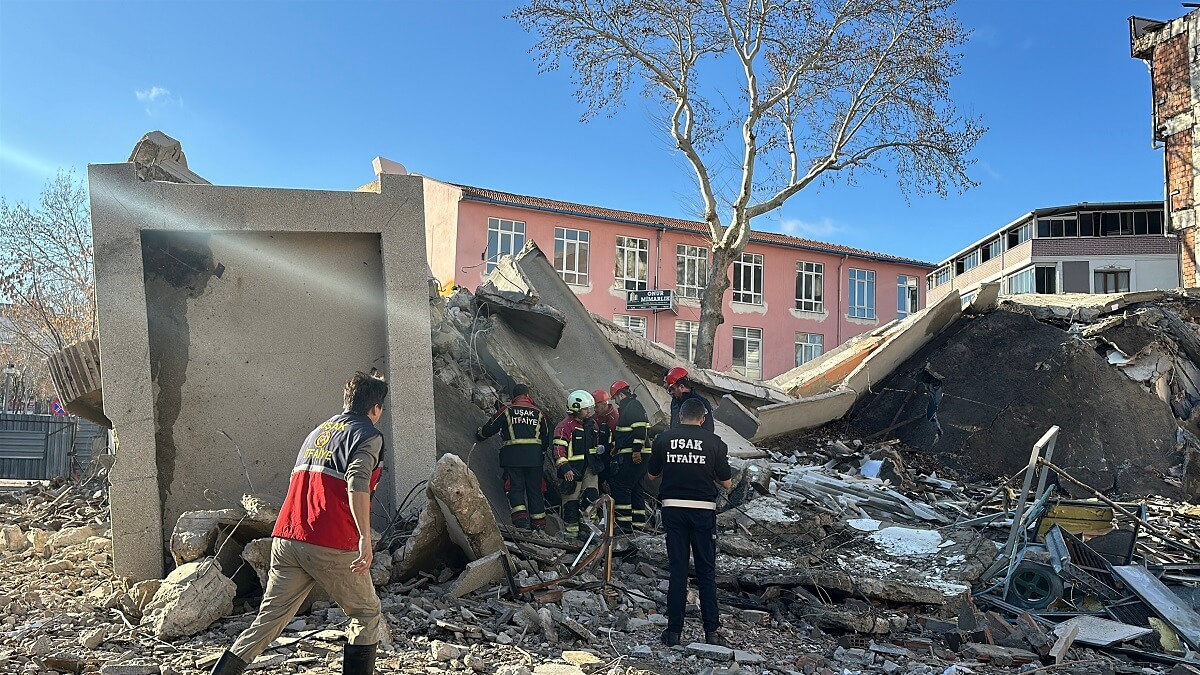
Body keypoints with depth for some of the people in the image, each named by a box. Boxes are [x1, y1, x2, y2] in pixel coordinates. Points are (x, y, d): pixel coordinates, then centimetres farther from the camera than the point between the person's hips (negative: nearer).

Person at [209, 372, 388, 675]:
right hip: (331, 545, -6)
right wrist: (365, 538, -24)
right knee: (366, 613, 12)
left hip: (287, 539, 6)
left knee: (269, 619, 10)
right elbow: (357, 483, -19)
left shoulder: (318, 431, 23)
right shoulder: (368, 435, -1)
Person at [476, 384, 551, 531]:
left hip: (512, 457, -2)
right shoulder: (538, 412, 13)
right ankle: (539, 525, 14)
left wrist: (479, 434, 31)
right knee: (535, 489, 10)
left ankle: (521, 520, -17)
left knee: (515, 488, 0)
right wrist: (542, 452, 33)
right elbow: (546, 437, 16)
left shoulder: (507, 410, 5)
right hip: (534, 457, 2)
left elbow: (489, 428, 9)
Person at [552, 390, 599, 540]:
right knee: (571, 500, 1)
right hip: (572, 470, -6)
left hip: (589, 468, 6)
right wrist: (565, 469, -23)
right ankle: (571, 531, 11)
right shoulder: (565, 426, -12)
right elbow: (559, 449, -16)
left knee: (592, 497, -1)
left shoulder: (592, 424, 11)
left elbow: (596, 445, 25)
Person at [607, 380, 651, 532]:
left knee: (620, 487, -9)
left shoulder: (633, 406, -11)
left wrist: (636, 450, -25)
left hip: (633, 455, -11)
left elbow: (640, 428, -22)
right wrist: (616, 447, 31)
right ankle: (638, 523, 17)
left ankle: (624, 524, -9)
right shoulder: (630, 407, 22)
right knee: (636, 489, 12)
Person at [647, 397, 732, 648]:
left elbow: (652, 475, 9)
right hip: (703, 509, -1)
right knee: (706, 571, 8)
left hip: (672, 507, 1)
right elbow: (726, 482, 2)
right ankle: (711, 632, 10)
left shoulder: (664, 439, 0)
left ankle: (674, 631, 11)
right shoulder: (714, 442, -3)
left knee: (677, 569, 8)